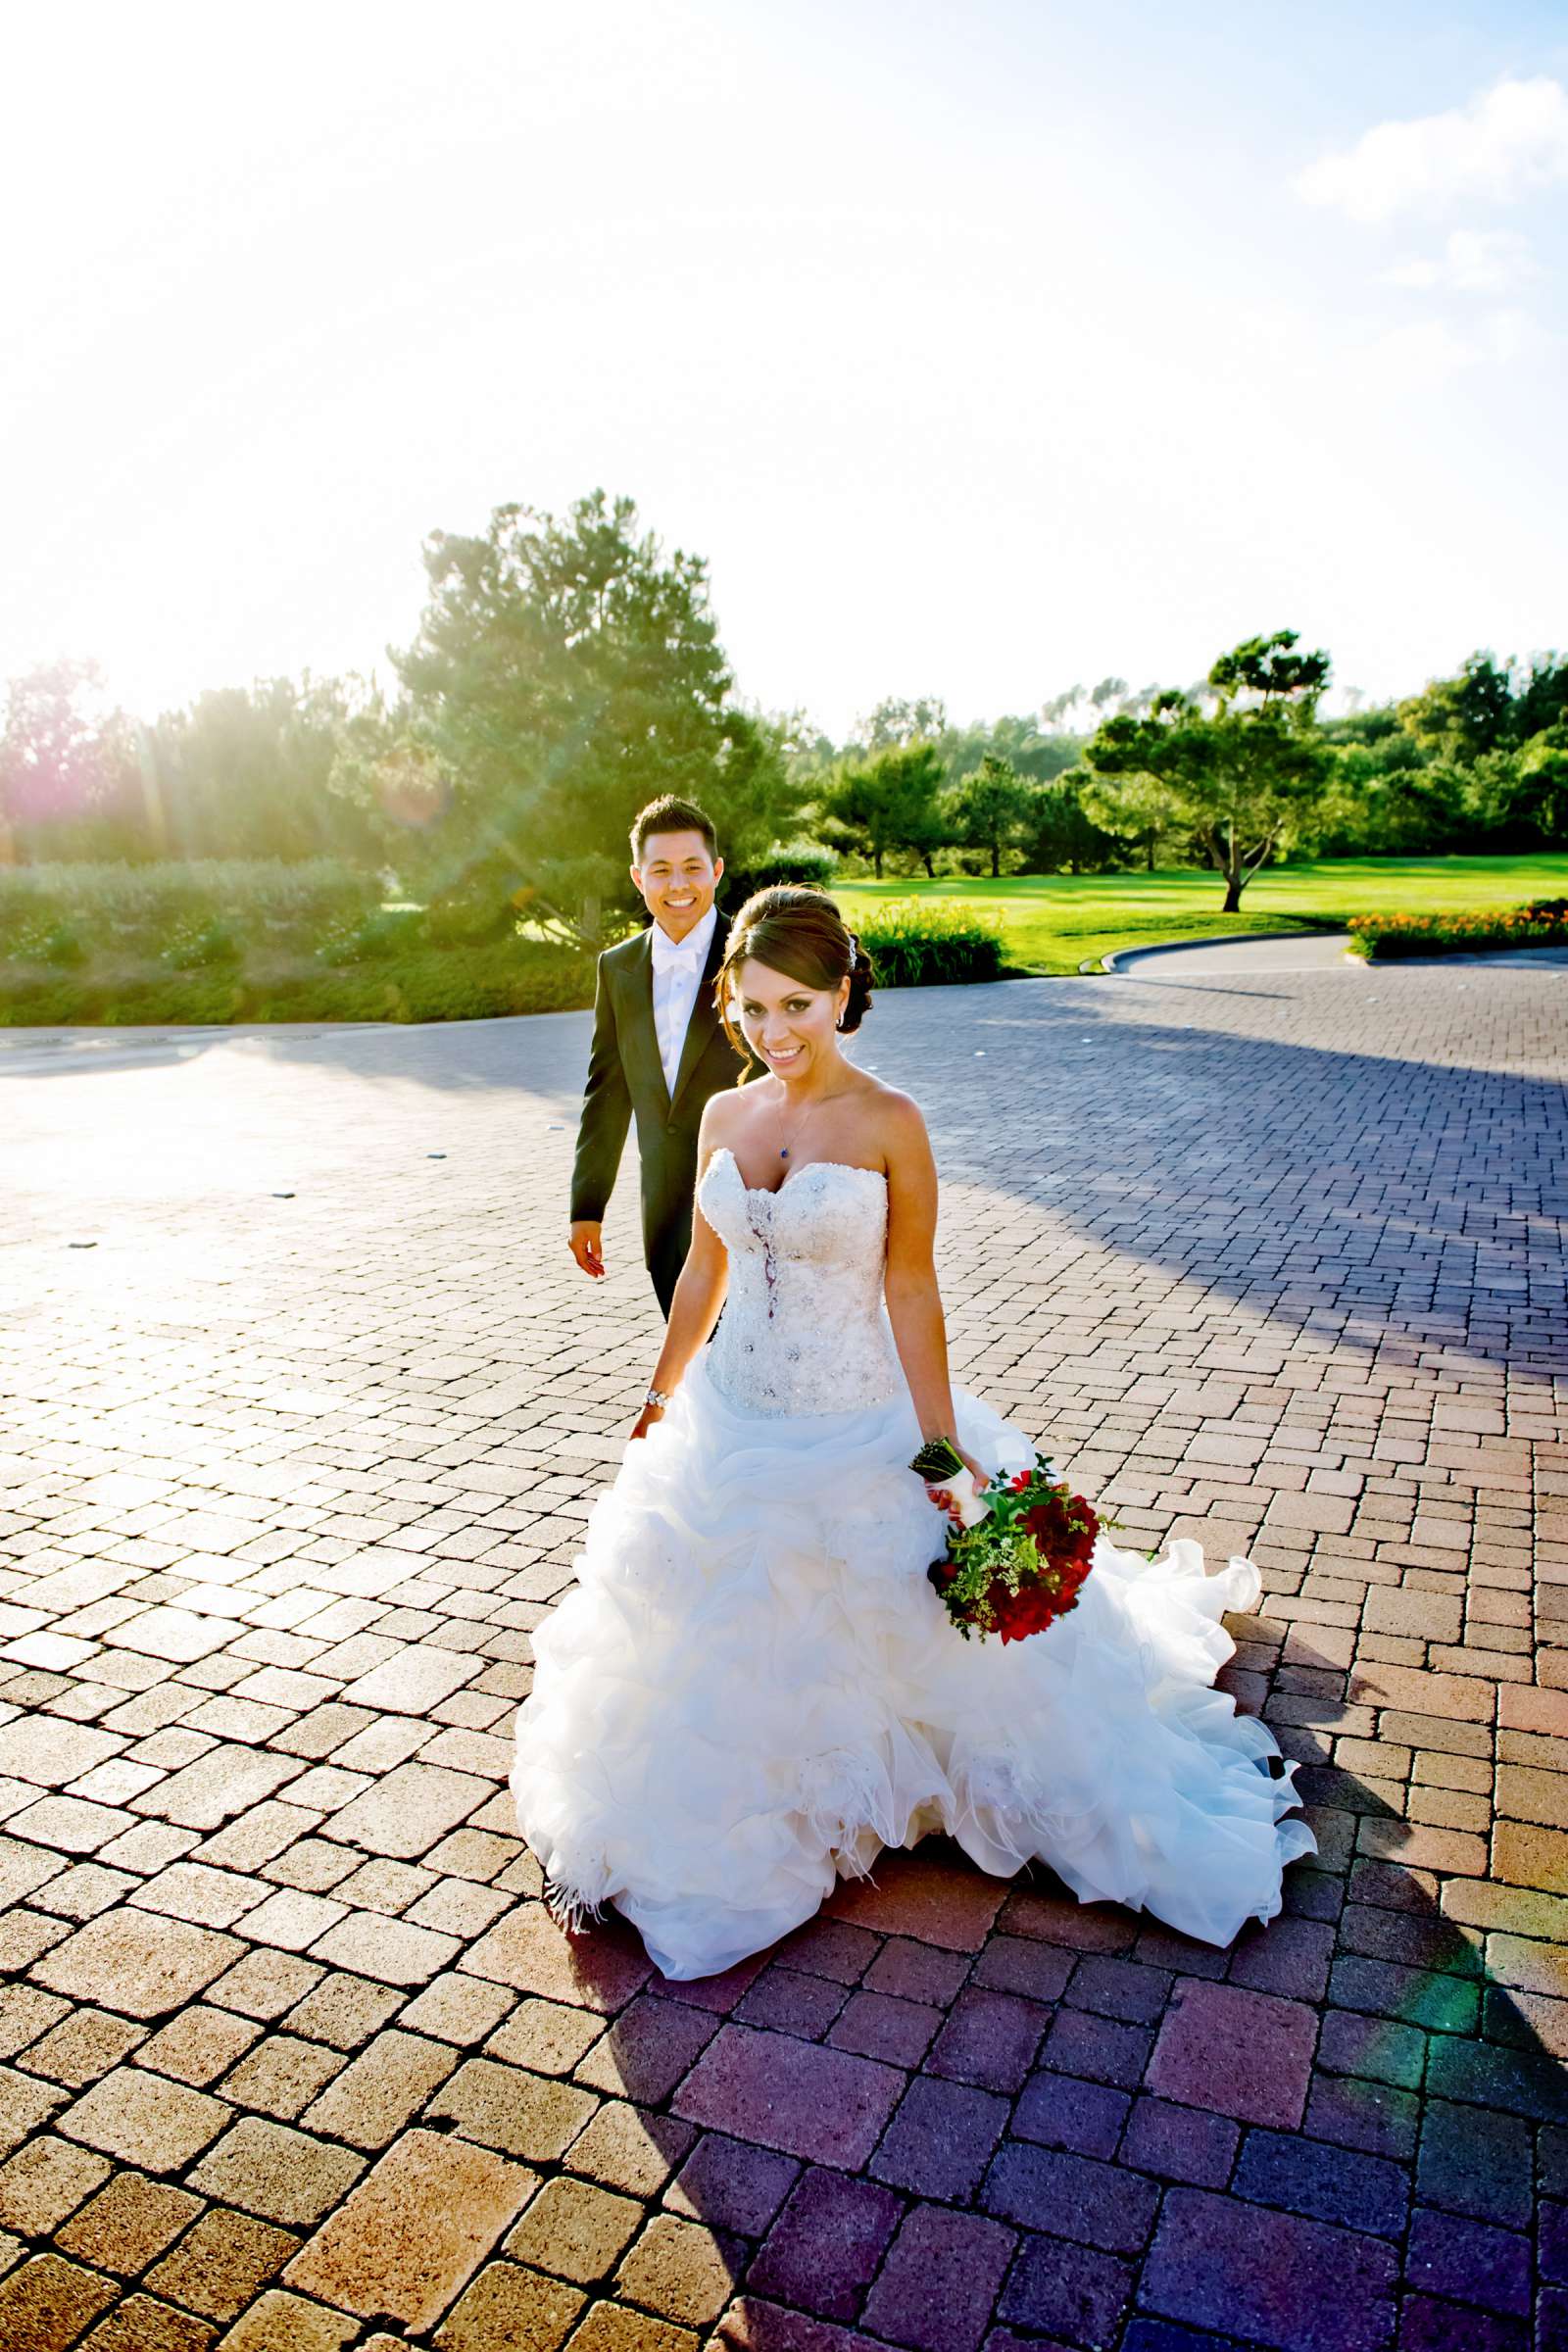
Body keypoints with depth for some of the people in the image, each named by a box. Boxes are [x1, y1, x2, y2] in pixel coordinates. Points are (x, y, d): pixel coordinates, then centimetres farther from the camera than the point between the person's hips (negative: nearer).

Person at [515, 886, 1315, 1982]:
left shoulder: (888, 1123, -15)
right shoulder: (726, 1116, -1)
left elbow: (911, 1295, -14)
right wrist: (661, 1397, 18)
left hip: (852, 1429, -5)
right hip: (729, 1422, 5)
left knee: (878, 1639, 12)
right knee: (724, 1648, 20)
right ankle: (734, 1841, 46)